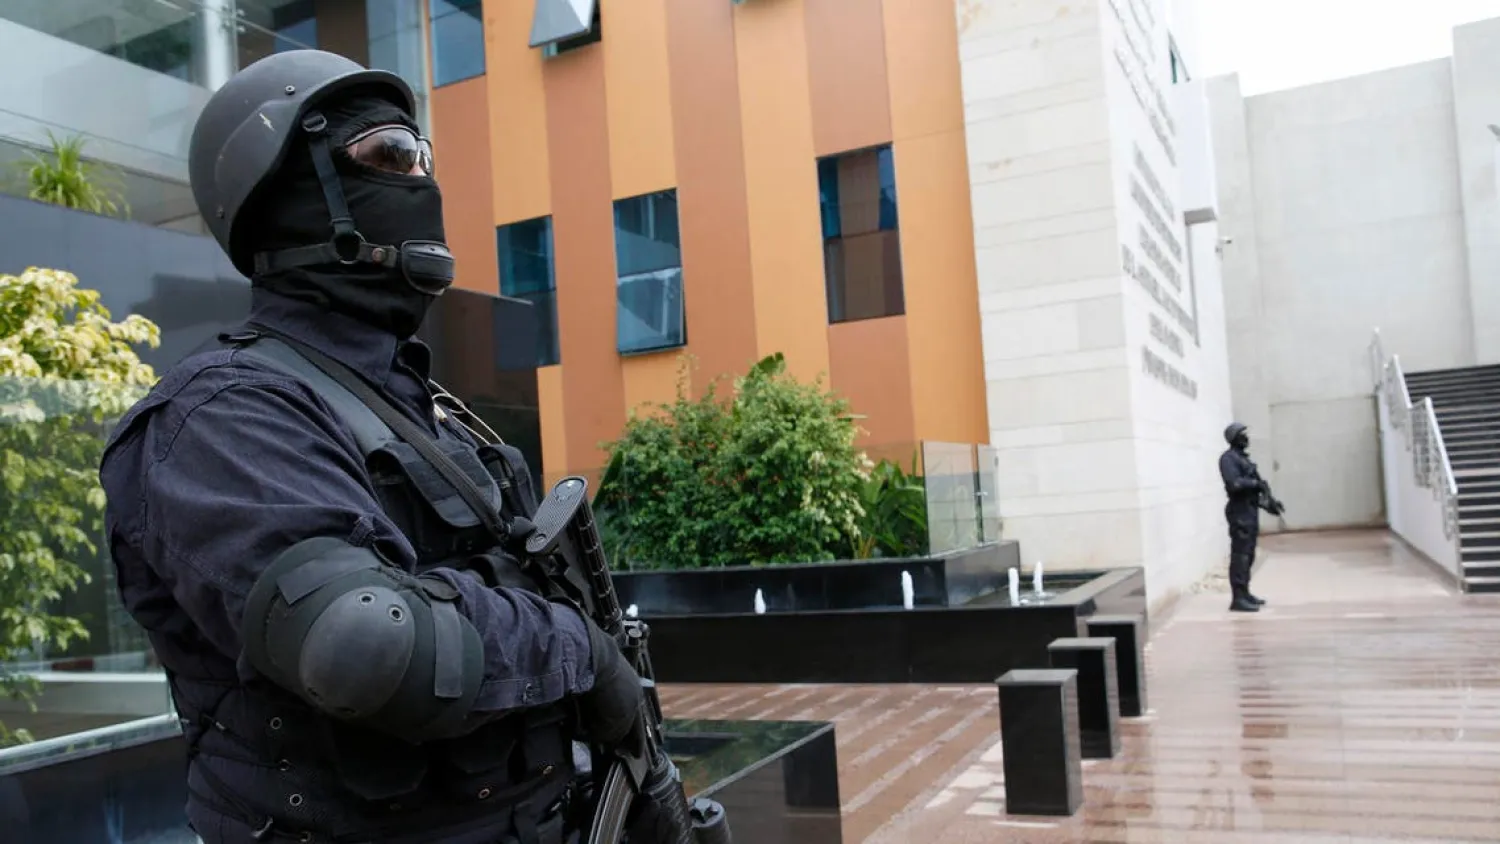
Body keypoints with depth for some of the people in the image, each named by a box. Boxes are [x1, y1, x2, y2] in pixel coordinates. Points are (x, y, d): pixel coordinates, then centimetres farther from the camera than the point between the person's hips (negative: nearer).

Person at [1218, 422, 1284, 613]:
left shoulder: (1244, 458, 19)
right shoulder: (1228, 458, -11)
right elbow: (1234, 483, -25)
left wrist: (1268, 502, 14)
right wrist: (1257, 483, -14)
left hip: (1251, 510, 10)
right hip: (1240, 511, -10)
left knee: (1248, 555, 14)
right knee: (1240, 555, -10)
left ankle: (1245, 593, 22)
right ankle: (1238, 599, -10)